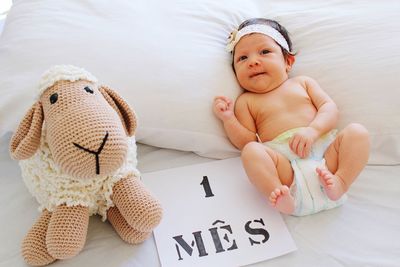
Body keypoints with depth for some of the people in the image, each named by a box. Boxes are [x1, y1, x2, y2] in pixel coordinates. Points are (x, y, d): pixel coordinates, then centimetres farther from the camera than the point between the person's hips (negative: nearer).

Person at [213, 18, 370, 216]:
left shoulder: (303, 82, 20)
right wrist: (228, 119, -8)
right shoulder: (246, 101, 16)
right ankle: (284, 198, -39)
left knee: (357, 132, -17)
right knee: (252, 152, -28)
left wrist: (312, 130, -12)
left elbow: (330, 108, 8)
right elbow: (247, 142, 8)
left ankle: (339, 183, -29)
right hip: (286, 165, -3)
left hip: (325, 150, 3)